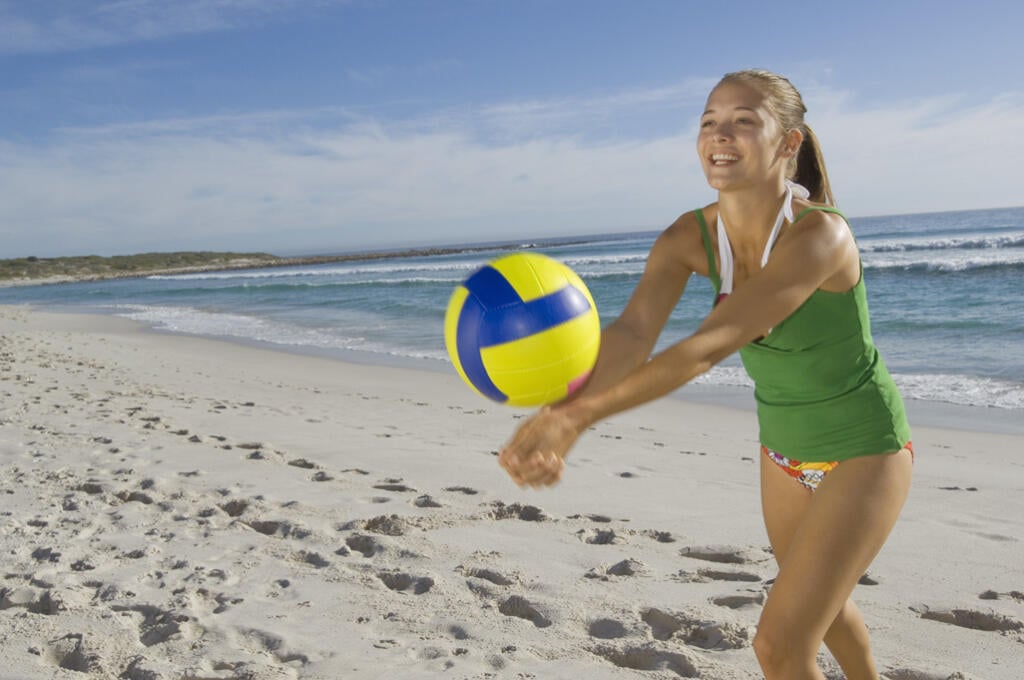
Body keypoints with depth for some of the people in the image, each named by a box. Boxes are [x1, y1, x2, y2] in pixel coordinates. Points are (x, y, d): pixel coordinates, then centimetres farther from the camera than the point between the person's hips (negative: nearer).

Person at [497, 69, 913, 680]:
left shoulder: (821, 233, -32)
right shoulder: (689, 238, -14)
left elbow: (709, 347, -43)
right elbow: (632, 332, -30)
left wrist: (579, 416, -53)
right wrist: (562, 410, -49)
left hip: (863, 451, -6)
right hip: (785, 447, 7)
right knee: (817, 596, 28)